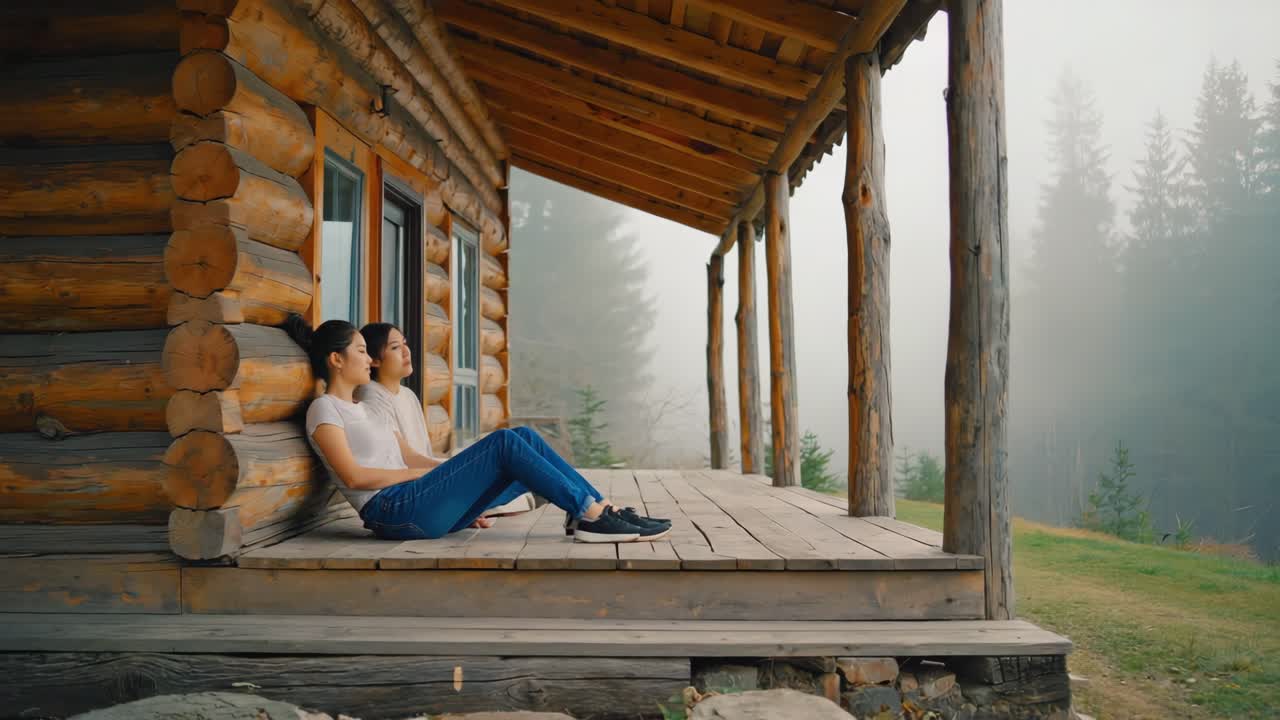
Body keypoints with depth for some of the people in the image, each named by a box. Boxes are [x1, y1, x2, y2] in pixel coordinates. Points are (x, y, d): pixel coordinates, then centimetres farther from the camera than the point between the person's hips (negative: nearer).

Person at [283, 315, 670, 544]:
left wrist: (457, 467, 8)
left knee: (523, 439, -6)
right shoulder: (325, 409, -1)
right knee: (504, 443, -20)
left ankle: (604, 509, -9)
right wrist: (423, 472, -8)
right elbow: (353, 476, -13)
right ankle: (592, 515, -19)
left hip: (413, 504, 8)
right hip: (395, 511, -8)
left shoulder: (358, 407, 26)